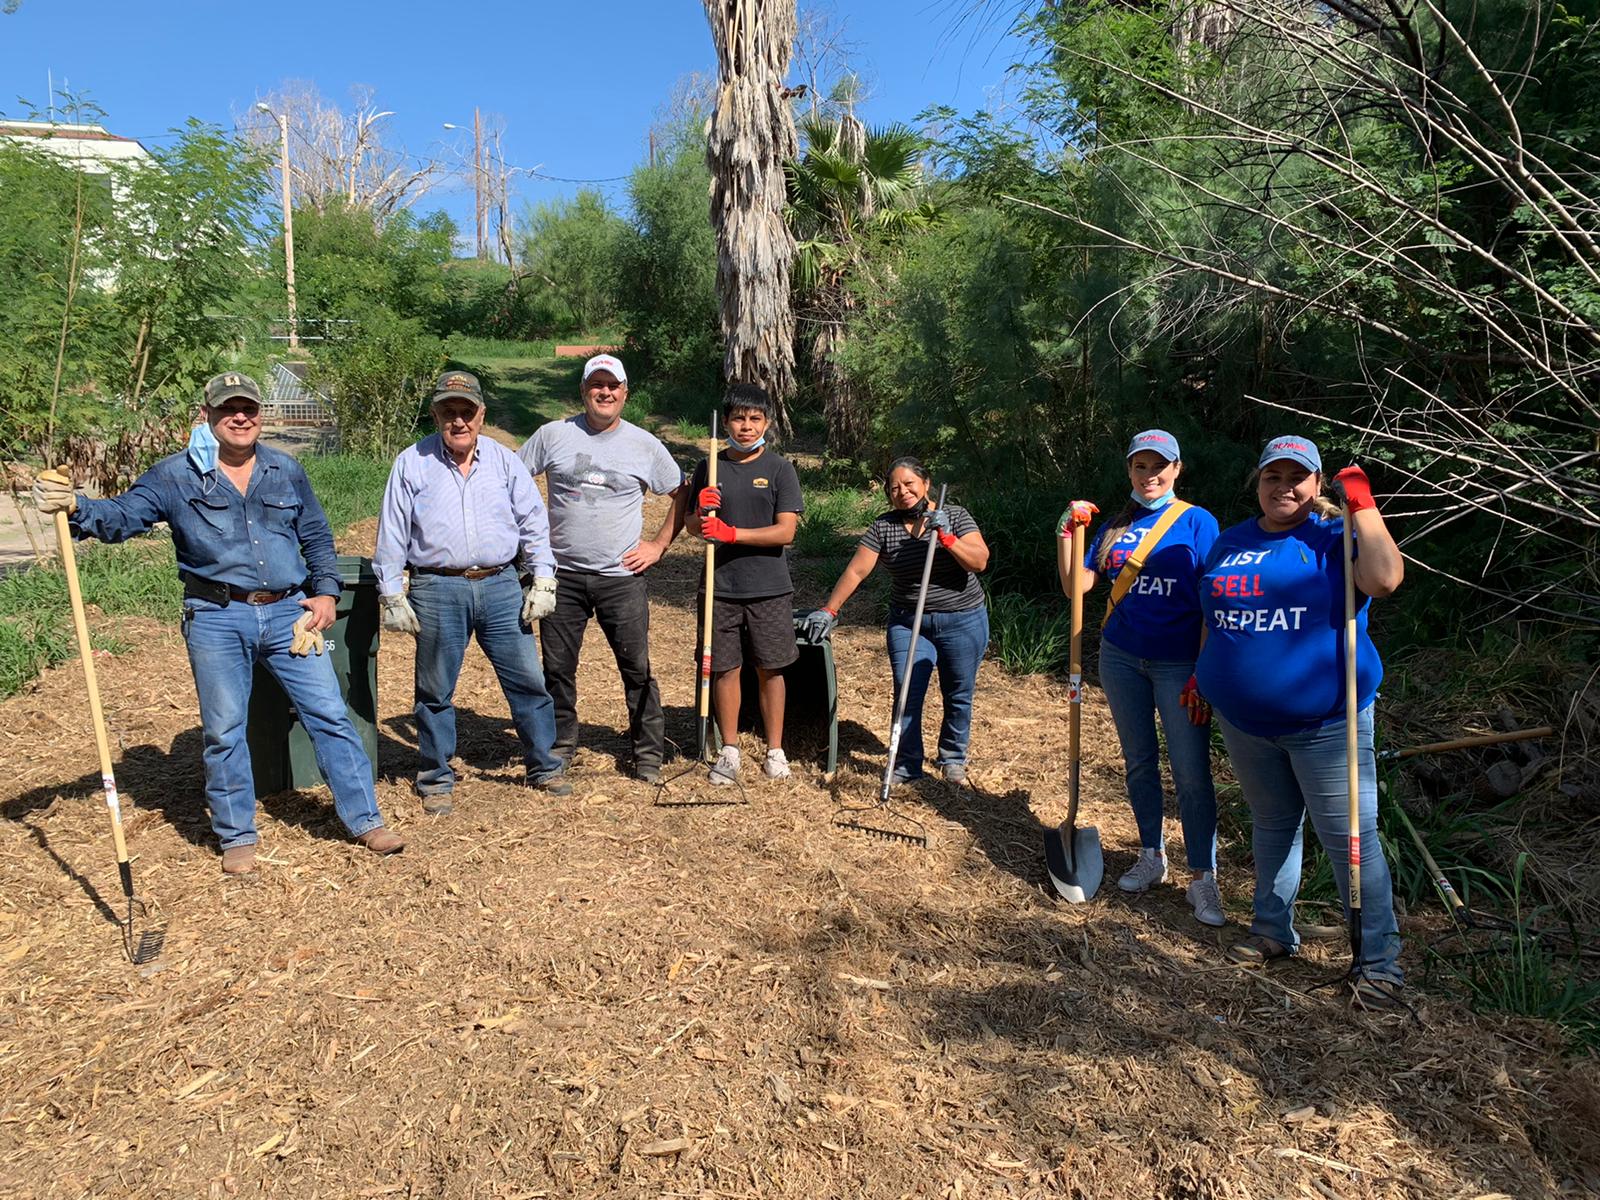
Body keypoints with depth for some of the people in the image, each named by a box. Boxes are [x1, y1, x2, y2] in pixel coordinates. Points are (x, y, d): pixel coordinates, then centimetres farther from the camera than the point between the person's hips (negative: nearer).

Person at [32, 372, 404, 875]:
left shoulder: (286, 472, 9)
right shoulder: (176, 475, 1)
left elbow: (317, 537, 16)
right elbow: (123, 514, -7)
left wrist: (326, 591, 6)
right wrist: (75, 507, -28)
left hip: (288, 613, 2)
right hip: (217, 621, -1)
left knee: (329, 715, 3)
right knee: (223, 731, 6)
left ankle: (366, 820, 13)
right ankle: (237, 836, 23)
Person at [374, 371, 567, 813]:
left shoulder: (505, 461, 8)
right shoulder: (412, 464, 3)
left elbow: (534, 523, 10)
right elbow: (391, 535, 4)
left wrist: (542, 580, 3)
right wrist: (392, 596, 1)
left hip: (501, 586, 2)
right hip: (437, 590, -1)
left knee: (527, 680, 5)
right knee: (435, 691, 8)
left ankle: (544, 767, 21)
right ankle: (436, 779, 24)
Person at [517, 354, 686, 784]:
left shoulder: (645, 445, 2)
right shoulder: (553, 435, 1)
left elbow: (681, 495, 12)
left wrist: (659, 545, 3)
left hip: (623, 576, -1)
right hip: (562, 574, 1)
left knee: (637, 670, 3)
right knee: (558, 668, 10)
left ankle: (649, 754, 16)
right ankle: (559, 747, 27)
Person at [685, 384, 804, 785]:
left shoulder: (780, 469, -1)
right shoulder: (710, 468, 6)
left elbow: (785, 531, -9)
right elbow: (692, 527, 10)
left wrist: (731, 533, -18)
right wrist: (702, 512, -13)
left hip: (769, 589, -2)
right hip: (721, 587, 2)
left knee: (769, 669, 7)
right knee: (724, 669, 7)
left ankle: (775, 751, 21)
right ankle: (729, 751, 22)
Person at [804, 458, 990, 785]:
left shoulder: (955, 516, -6)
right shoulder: (883, 527, -4)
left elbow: (980, 562, -14)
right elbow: (856, 571, -5)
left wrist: (946, 537, -26)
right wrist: (829, 610, -11)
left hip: (963, 621, 0)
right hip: (908, 623, 1)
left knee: (958, 697, 11)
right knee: (907, 697, -4)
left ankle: (953, 759, 31)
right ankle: (907, 767, 10)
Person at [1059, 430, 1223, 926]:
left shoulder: (1197, 522, -5)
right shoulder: (1115, 527, 8)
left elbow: (1212, 604, -8)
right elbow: (1075, 586, 4)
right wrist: (1068, 534, -8)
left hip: (1178, 663, -4)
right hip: (1121, 658, 4)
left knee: (1191, 772, -5)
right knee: (1139, 763, 14)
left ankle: (1202, 878, 5)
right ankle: (1152, 857, 28)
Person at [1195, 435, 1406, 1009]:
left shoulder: (1334, 538, -5)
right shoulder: (1230, 542, 10)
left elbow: (1384, 578, -25)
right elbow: (1213, 619, 19)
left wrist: (1362, 505, -17)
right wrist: (1202, 677, 16)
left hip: (1325, 722, -5)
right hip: (1245, 722, 5)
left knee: (1349, 837, -1)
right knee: (1271, 825, 18)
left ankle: (1379, 961, 13)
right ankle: (1273, 932, 33)